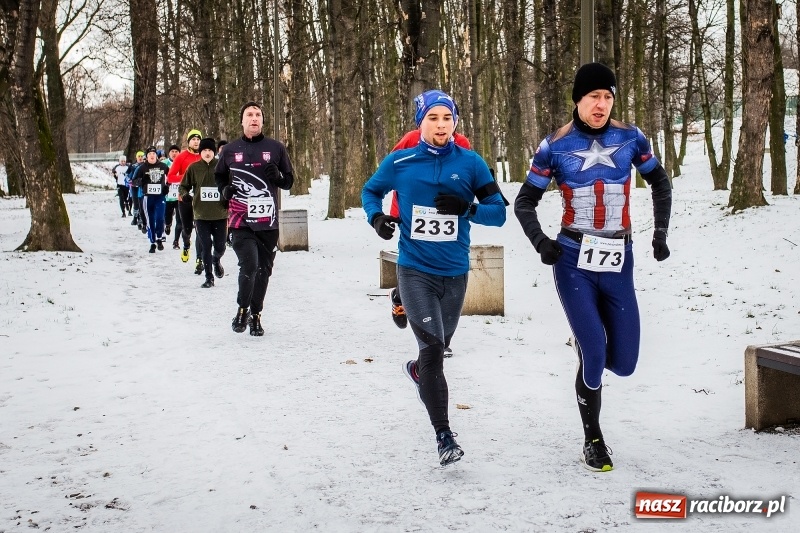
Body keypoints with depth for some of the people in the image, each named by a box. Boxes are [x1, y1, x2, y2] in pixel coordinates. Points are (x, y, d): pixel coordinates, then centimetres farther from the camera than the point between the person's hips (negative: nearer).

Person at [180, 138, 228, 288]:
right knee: (206, 247, 0)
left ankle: (216, 260, 42)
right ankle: (209, 277, 12)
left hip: (220, 214, 0)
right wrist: (184, 195, -12)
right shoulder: (194, 168, 1)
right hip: (201, 215, 0)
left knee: (220, 247, 6)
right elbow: (183, 186, 9)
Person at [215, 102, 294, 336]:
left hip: (268, 222, 2)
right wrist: (225, 189, 0)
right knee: (249, 265, -17)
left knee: (263, 269, 8)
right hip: (240, 221, -2)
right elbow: (219, 176, 22)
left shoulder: (276, 148, 6)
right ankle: (242, 310, 6)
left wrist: (277, 176, -10)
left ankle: (255, 315, 24)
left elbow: (289, 181, 12)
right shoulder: (230, 150, 6)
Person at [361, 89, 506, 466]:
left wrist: (467, 208, -21)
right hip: (414, 269, -2)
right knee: (432, 346, -16)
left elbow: (498, 212, -2)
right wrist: (376, 217, -9)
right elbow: (370, 191, 12)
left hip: (455, 272, 3)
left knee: (440, 346, 21)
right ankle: (443, 435, -10)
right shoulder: (399, 162, -4)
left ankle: (417, 371, 57)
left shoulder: (471, 163, -4)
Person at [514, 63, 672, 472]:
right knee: (594, 357, -12)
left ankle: (585, 340, 38)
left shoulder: (630, 138, 1)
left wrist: (660, 235, 8)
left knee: (623, 363, 2)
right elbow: (525, 202, 4)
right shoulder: (556, 146, -4)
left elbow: (660, 183, 16)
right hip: (573, 262, -2)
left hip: (618, 263, 3)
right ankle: (592, 439, 10)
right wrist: (541, 243, -12)